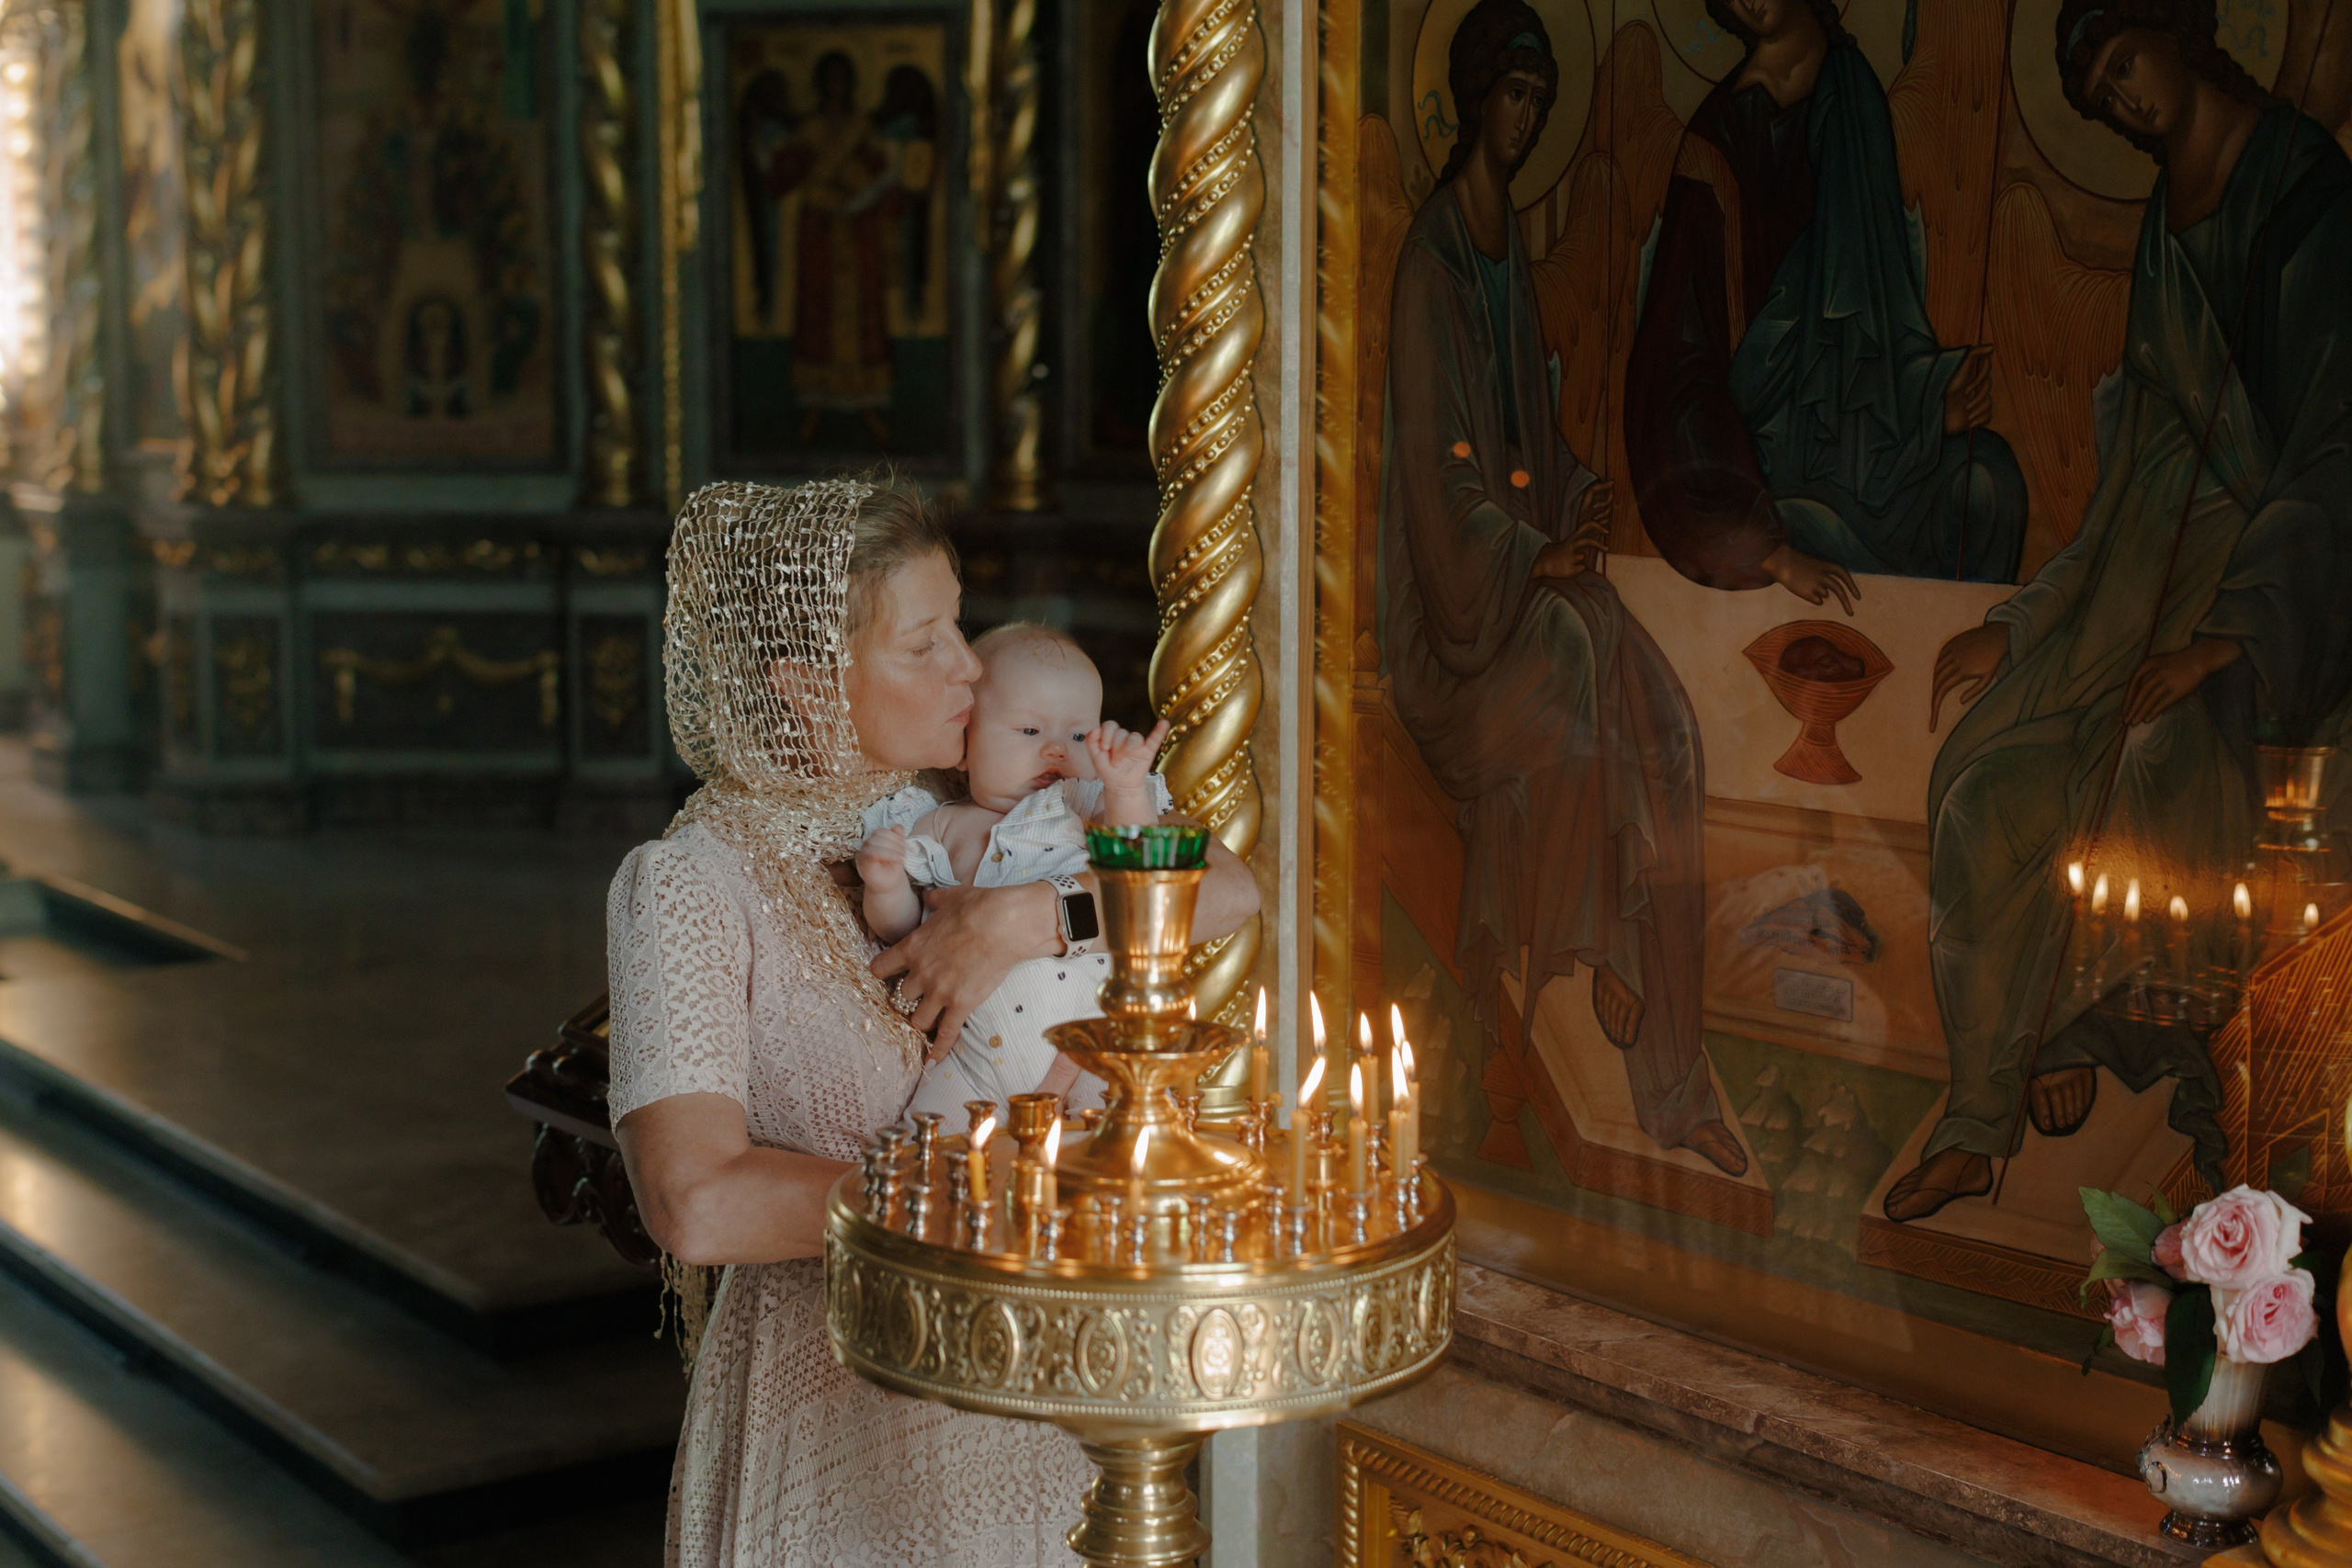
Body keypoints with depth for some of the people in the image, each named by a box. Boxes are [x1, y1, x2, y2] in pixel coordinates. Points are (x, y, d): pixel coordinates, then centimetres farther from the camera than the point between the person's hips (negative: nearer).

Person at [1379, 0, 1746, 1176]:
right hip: (1454, 594, -6)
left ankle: (1671, 1076, -16)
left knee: (1656, 721, -17)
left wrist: (1580, 502, 0)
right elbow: (1435, 468, -14)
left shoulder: (1512, 251, 16)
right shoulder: (1430, 260, -10)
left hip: (1534, 568, 7)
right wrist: (1533, 559, -18)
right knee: (1569, 668, -33)